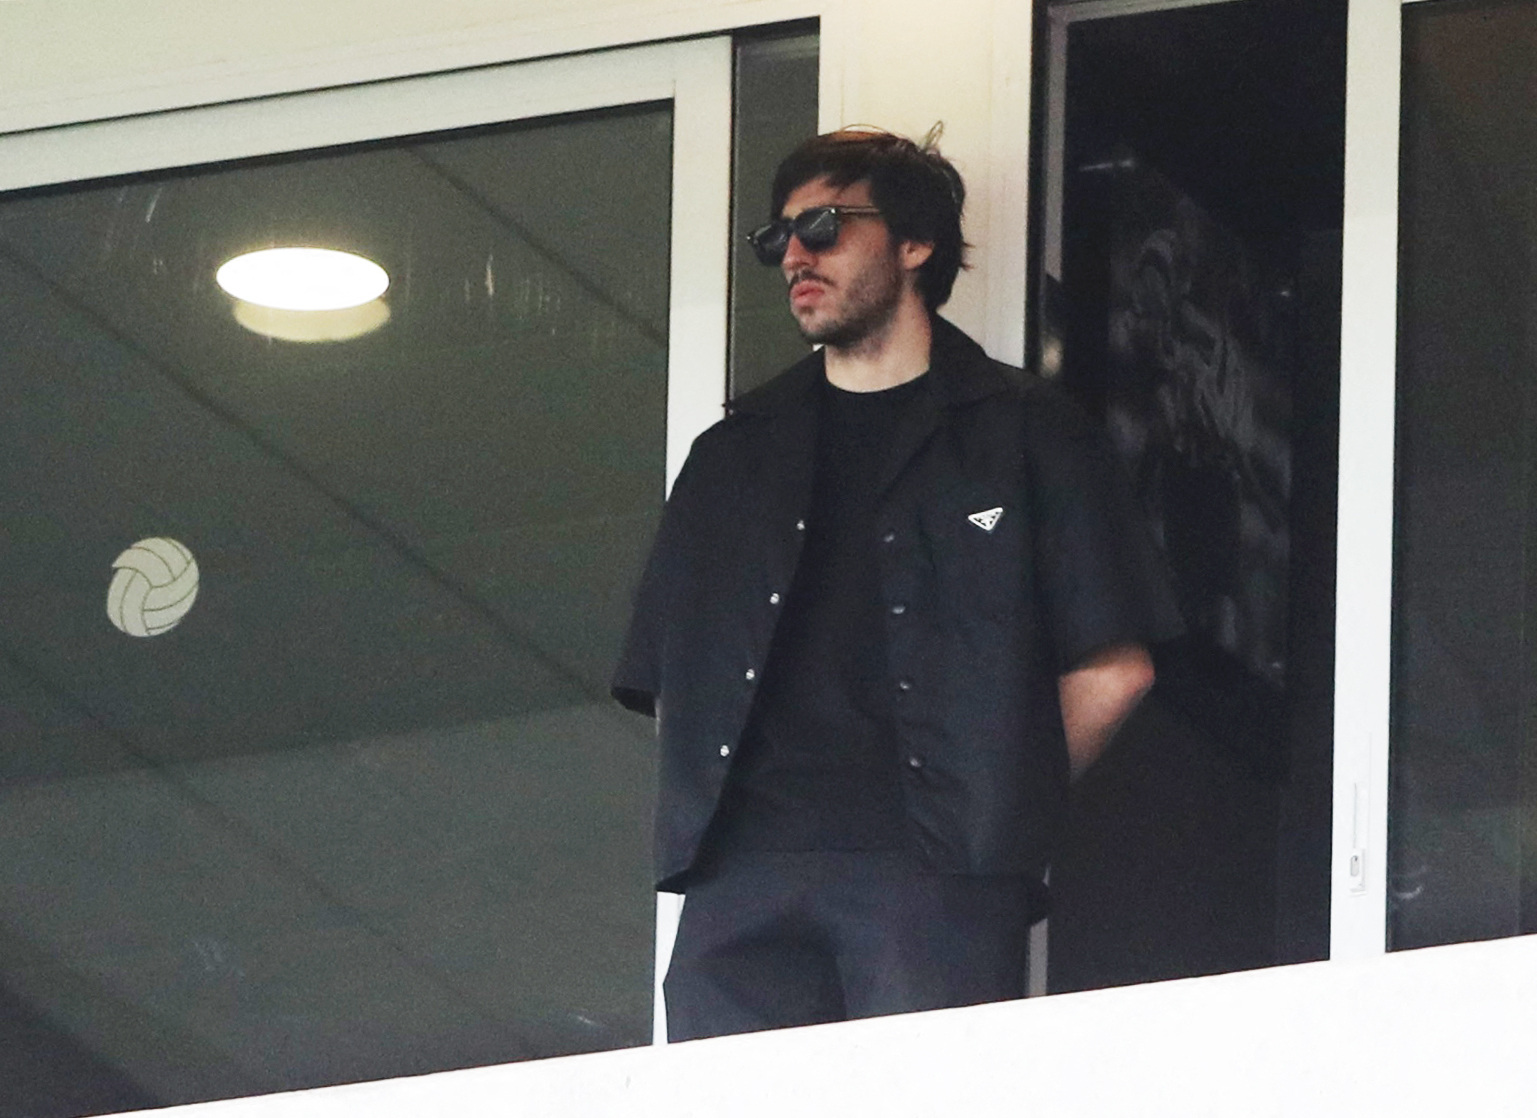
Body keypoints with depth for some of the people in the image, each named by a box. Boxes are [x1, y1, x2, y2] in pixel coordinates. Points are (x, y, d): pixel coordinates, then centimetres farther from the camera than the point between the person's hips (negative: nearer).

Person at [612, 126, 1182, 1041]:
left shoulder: (1026, 435, 13)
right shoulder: (733, 456, 26)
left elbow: (1112, 671, 7)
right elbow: (666, 686, 23)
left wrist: (1001, 807, 4)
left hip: (936, 869, -3)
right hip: (742, 870, 3)